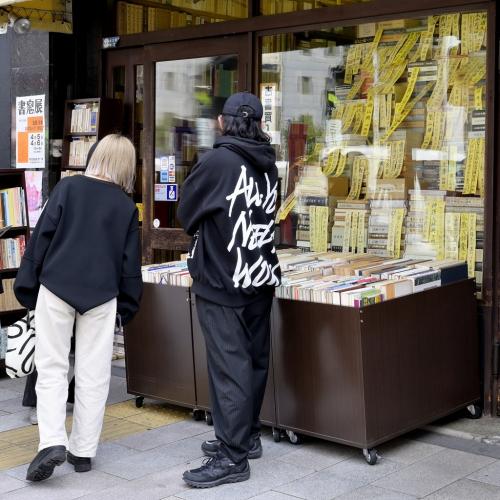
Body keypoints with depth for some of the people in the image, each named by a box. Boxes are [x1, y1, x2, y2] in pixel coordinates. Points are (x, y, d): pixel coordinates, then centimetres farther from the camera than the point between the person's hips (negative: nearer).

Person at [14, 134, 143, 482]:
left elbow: (42, 236, -1)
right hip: (101, 296, 1)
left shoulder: (68, 187, 1)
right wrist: (129, 304, 16)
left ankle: (52, 442, -9)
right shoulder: (127, 206, 6)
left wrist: (27, 284, 4)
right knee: (94, 374, 8)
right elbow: (130, 261, 7)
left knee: (52, 367, 5)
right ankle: (83, 450, 11)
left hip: (56, 288, -1)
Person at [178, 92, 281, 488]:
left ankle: (232, 458, -2)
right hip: (260, 279, 7)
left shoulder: (217, 161, -13)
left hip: (221, 282, -7)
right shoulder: (268, 165, 6)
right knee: (253, 361, 15)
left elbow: (186, 213, -1)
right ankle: (246, 437, 28)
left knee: (229, 367, -5)